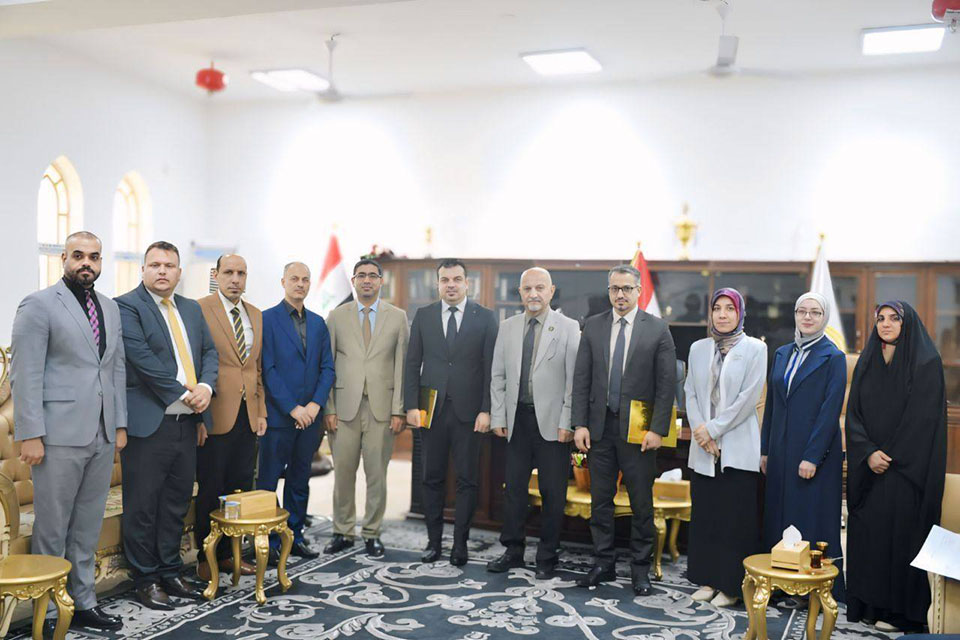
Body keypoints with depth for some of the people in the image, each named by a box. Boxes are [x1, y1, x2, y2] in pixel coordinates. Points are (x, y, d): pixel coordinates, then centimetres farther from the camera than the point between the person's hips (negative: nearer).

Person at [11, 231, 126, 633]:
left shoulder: (110, 308, 14)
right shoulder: (39, 305, -5)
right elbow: (25, 374, -9)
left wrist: (120, 424, 11)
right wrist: (30, 434, -14)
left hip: (103, 435, 6)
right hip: (60, 435, -6)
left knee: (88, 528, 13)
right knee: (51, 529, 4)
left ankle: (82, 604, 24)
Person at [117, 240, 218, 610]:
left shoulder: (192, 309, 15)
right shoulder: (127, 306, -6)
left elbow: (209, 351, 11)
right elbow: (142, 358, -16)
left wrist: (206, 387, -8)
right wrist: (183, 394, -14)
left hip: (186, 423, 7)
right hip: (148, 423, -6)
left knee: (176, 503, 14)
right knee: (143, 506, 3)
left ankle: (170, 574, 25)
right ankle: (145, 580, 16)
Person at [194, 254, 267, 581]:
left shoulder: (256, 315, 14)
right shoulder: (200, 310, -7)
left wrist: (261, 411, 11)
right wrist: (197, 415, -13)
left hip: (248, 416, 6)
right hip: (214, 416, -6)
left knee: (241, 489, 10)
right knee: (210, 490, 3)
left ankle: (229, 553, 23)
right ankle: (205, 557, 16)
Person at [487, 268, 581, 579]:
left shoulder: (568, 327, -2)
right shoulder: (507, 327, 9)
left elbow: (574, 379, -5)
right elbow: (498, 376, 11)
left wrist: (567, 422, -10)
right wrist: (498, 416, 5)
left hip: (552, 421, -3)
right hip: (517, 419, 3)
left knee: (553, 492, 5)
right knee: (514, 488, 9)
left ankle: (547, 557, 18)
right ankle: (513, 551, 22)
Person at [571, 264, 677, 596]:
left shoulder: (657, 329, -1)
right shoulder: (592, 326, 6)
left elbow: (667, 384, -4)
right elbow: (581, 379, 5)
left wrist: (658, 429, -10)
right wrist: (580, 424, -1)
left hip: (638, 430, -2)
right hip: (600, 428, 3)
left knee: (641, 504, 6)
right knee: (600, 500, 10)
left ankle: (640, 568, 19)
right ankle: (603, 564, 22)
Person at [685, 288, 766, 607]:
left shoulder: (754, 348, 0)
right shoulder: (698, 349, 12)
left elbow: (749, 396, -8)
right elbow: (690, 393, 8)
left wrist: (714, 428, -11)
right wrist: (700, 431, -6)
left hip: (738, 448, -4)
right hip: (703, 449, 4)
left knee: (736, 518, -1)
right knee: (704, 515, 8)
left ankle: (731, 586, 9)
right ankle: (708, 580, 19)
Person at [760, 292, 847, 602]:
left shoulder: (833, 357, -6)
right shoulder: (782, 354, 11)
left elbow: (831, 410, -12)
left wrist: (813, 456, -17)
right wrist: (764, 449, 9)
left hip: (815, 449, -6)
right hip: (781, 450, 6)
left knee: (813, 517, 0)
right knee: (778, 515, 10)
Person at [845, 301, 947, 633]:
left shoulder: (926, 363, -5)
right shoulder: (866, 362, 10)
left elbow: (922, 417, -12)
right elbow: (853, 413, 5)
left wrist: (891, 456, -14)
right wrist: (868, 453, -10)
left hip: (907, 466, -5)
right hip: (867, 467, 5)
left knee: (900, 533, -2)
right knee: (866, 531, 6)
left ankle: (900, 609, 9)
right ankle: (868, 603, 16)